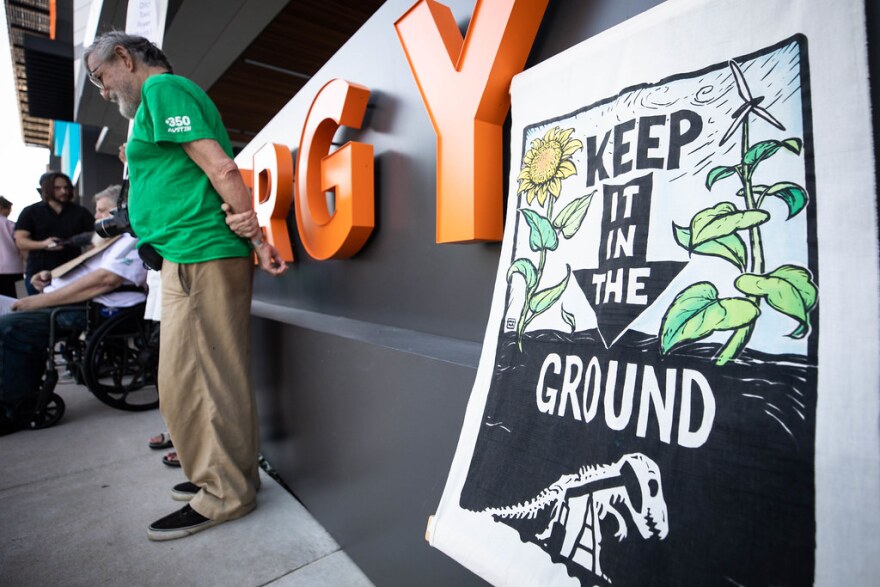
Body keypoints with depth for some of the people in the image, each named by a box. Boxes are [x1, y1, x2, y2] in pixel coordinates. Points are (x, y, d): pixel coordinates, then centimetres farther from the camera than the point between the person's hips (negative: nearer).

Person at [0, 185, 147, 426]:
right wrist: (51, 275, 10)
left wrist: (40, 300, -21)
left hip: (90, 309, -12)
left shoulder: (133, 242, -8)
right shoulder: (111, 241, 27)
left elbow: (105, 279, -23)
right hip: (66, 303, 12)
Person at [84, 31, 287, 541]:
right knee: (197, 379, 14)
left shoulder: (162, 88, -2)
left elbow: (222, 169, -15)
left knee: (204, 382, -4)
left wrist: (258, 241, -19)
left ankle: (226, 495, 8)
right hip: (193, 257, 10)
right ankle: (224, 475, 26)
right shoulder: (175, 93, 28)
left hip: (202, 257, -10)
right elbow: (217, 171, 24)